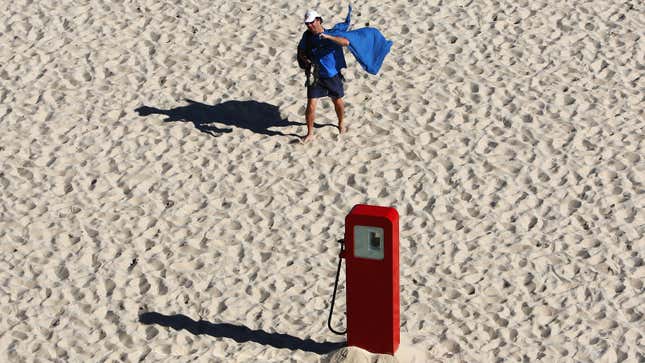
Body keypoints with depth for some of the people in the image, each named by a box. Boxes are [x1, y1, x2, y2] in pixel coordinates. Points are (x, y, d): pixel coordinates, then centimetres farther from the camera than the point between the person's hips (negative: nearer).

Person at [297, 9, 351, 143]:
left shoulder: (331, 34, -15)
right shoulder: (307, 36, -6)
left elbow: (346, 42, -33)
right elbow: (301, 52, 9)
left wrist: (327, 37, -44)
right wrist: (306, 60, -14)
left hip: (333, 76, -1)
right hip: (315, 76, 1)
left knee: (337, 102, 17)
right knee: (311, 105, -7)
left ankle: (341, 123, 45)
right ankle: (310, 134, 6)